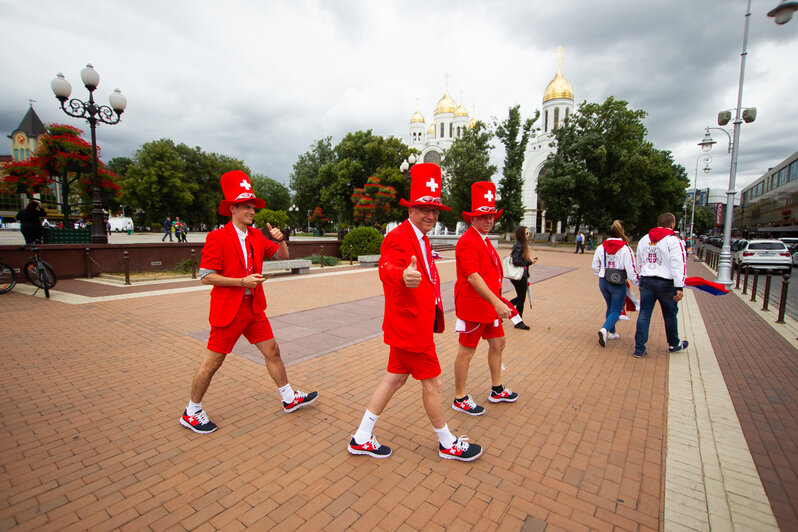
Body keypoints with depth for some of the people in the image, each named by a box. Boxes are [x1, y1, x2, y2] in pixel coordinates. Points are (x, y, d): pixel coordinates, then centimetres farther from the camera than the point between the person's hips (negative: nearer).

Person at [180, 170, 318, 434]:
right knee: (212, 362, 5)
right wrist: (242, 281, -21)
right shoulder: (217, 237, -12)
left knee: (272, 351, 11)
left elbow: (283, 255, 13)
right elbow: (205, 276, -14)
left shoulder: (256, 236, 7)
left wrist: (279, 239, -8)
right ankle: (191, 413, 27)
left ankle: (289, 399, 26)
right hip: (228, 310, -6)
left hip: (254, 308, 6)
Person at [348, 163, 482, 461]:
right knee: (432, 384, 7)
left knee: (395, 379, 17)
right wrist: (403, 275, -61)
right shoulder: (399, 238, -19)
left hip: (414, 322, 10)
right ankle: (448, 444, 31)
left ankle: (362, 439, 31)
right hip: (410, 325, -10)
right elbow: (387, 268, -41)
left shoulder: (421, 238, 13)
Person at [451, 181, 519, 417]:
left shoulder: (484, 240, 14)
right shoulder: (467, 241, -18)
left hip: (490, 305, 10)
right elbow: (473, 276, -28)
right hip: (473, 306, -10)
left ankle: (497, 390, 37)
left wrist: (497, 300, 18)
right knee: (467, 351, 2)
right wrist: (496, 302, -33)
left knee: (498, 344, 19)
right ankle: (460, 399, 18)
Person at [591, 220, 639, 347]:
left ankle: (611, 333, 32)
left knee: (610, 308, 23)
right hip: (618, 284, -4)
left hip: (603, 282, 4)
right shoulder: (626, 249, -14)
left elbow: (595, 268, 6)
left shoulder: (601, 248, -2)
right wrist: (638, 283, 2)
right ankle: (604, 329, -19)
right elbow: (631, 271, -13)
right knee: (616, 310, 5)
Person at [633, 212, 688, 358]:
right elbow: (678, 265, -15)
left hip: (646, 281, 4)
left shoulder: (644, 239, 11)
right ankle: (674, 344, 34)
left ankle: (639, 348, 2)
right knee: (670, 315, 15)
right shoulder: (674, 241, -9)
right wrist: (679, 288, -16)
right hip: (666, 283, -4)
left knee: (644, 314, 4)